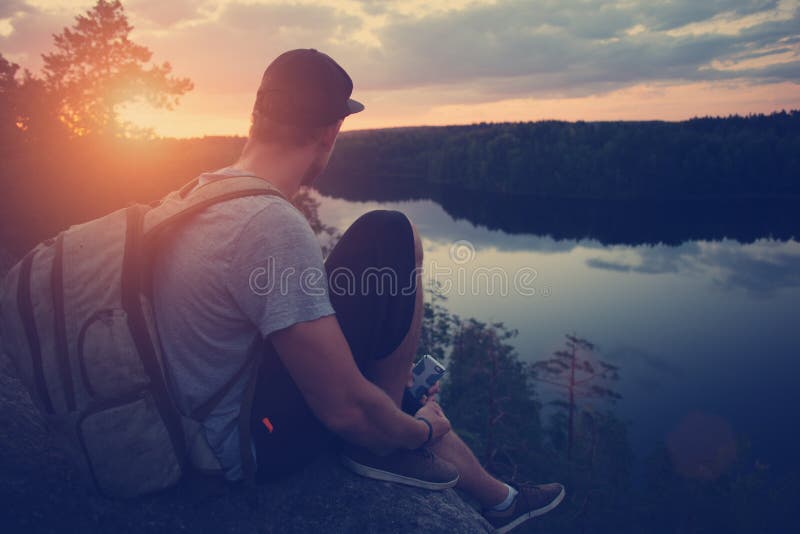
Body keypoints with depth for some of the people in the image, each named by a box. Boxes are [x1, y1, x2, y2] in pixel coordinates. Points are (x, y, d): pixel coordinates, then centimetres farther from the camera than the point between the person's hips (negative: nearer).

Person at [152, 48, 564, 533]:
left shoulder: (203, 193, 3)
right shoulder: (274, 224, -27)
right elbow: (345, 410, -24)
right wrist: (420, 431, -3)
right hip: (256, 443, -9)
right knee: (393, 238, -12)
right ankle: (387, 449, 1)